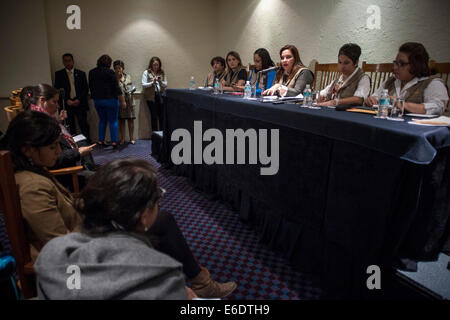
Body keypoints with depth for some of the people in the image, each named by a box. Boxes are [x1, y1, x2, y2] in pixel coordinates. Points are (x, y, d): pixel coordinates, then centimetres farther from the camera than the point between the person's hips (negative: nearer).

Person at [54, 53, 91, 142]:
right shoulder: (59, 74, 9)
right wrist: (66, 100, -8)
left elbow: (86, 88, 6)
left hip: (80, 103, 0)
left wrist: (79, 100, -6)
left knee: (84, 124, -5)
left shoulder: (81, 73, 10)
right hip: (66, 104, 0)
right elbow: (57, 90, 5)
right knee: (70, 127, 0)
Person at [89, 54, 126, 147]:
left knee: (102, 120, 16)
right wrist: (123, 101, -9)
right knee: (113, 121, 2)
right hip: (110, 100, -5)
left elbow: (91, 87, 14)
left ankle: (100, 140, 13)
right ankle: (114, 141, 0)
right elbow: (117, 88, -12)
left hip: (97, 100, 5)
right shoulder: (110, 72, -10)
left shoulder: (92, 72, 8)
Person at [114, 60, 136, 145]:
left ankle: (131, 138, 11)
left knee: (130, 120, 2)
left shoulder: (128, 76, 8)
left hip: (129, 101, 1)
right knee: (121, 120, 4)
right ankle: (122, 139, 13)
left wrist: (133, 90, -7)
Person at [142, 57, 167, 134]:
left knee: (162, 115, -1)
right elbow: (143, 85, -2)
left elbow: (165, 85, 10)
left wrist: (160, 81, -10)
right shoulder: (146, 73, 4)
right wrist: (152, 82, -14)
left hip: (161, 96, 2)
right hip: (151, 96, -2)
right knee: (154, 116, -2)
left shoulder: (162, 73, 11)